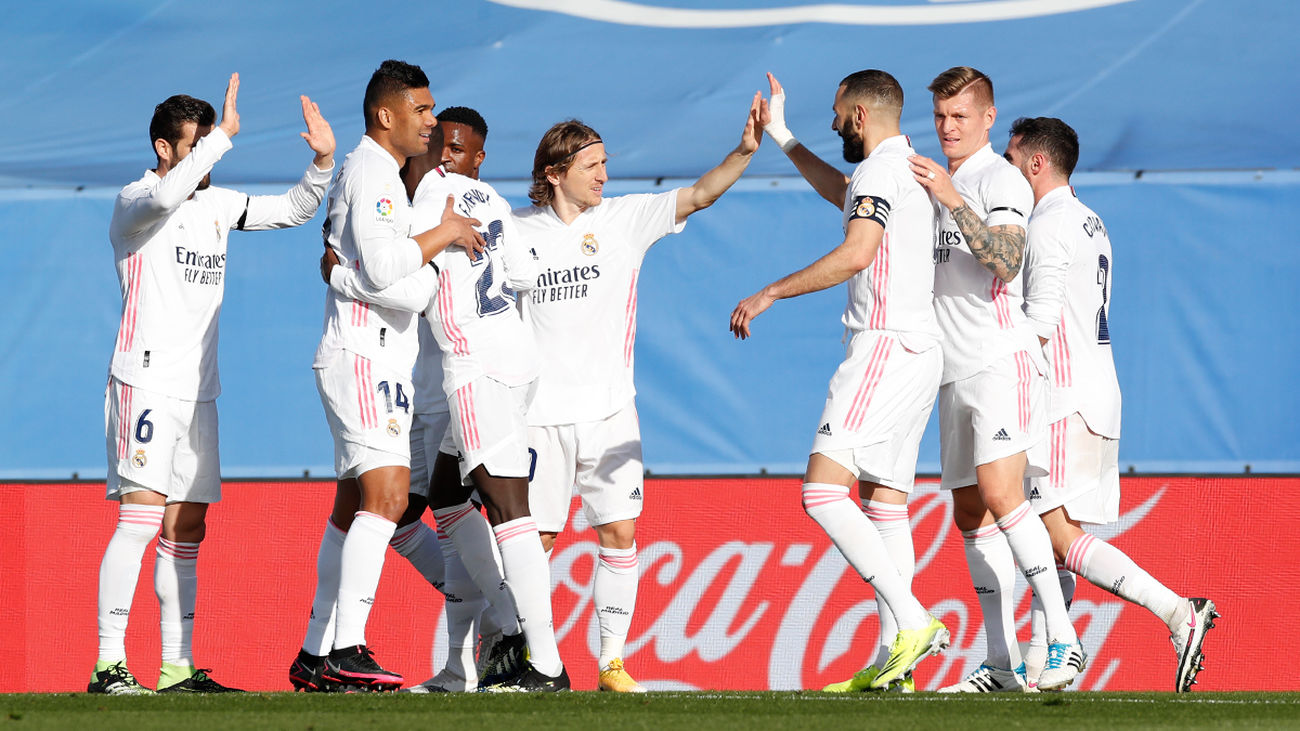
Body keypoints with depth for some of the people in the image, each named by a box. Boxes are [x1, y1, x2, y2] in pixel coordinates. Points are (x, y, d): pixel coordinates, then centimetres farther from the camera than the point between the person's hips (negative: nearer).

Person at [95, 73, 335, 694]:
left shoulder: (216, 205, 16)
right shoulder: (133, 202, -5)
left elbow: (291, 210, 22)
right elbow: (166, 195, -29)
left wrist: (322, 163, 4)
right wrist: (224, 136, -24)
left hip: (198, 390, 8)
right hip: (145, 382, -8)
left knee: (186, 529, 7)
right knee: (140, 519, -15)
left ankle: (177, 666, 11)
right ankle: (108, 664, -17)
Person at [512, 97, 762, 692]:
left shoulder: (624, 218, 1)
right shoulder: (517, 230, 1)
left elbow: (698, 195, -9)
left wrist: (745, 151, -22)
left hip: (609, 409, 1)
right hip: (540, 413, -1)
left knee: (619, 531, -5)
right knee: (534, 538, 1)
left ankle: (612, 662, 1)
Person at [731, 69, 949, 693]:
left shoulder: (880, 169, -10)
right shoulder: (908, 169, 21)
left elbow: (856, 254, -24)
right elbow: (845, 195, 42)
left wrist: (769, 294, -18)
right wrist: (781, 138, 47)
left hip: (885, 349, -10)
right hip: (921, 354, 10)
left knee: (822, 493, -15)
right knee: (882, 502, 8)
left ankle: (913, 621, -23)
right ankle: (896, 664, 3)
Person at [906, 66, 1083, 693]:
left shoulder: (1001, 180, -5)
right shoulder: (941, 183, 21)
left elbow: (1006, 262, -21)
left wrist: (953, 200, -26)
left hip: (1000, 360, -9)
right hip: (955, 372, 9)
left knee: (999, 495, -22)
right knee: (971, 514, 5)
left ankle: (1064, 641, -23)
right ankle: (1000, 664, 6)